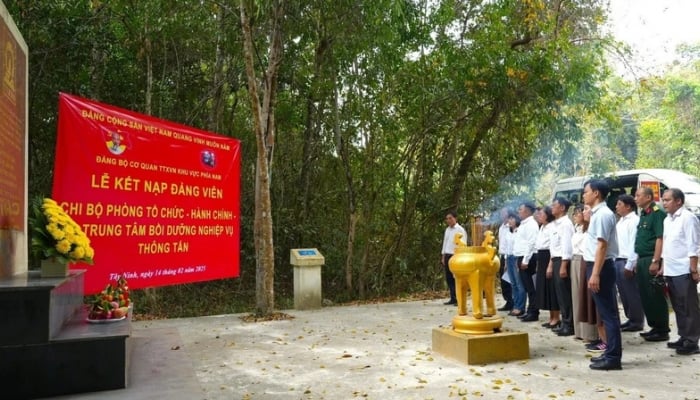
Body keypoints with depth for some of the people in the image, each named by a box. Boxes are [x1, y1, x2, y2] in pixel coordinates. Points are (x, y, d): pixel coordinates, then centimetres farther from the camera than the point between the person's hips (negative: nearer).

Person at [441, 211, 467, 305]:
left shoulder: (460, 230, -7)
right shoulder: (447, 230, 15)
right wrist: (443, 257, 14)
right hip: (447, 256, 7)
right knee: (449, 278, 7)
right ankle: (453, 298, 14)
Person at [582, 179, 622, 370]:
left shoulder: (603, 214, -15)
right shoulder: (597, 213, 15)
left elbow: (602, 246, -21)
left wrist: (595, 274, -24)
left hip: (601, 267, -10)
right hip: (597, 266, 10)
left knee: (608, 313, -5)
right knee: (607, 312, 14)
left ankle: (613, 357, 1)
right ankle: (610, 353, 23)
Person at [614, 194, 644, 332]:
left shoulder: (634, 221, -10)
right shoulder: (620, 222, 17)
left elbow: (634, 244, -15)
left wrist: (629, 265, -18)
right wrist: (615, 261, 12)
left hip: (627, 261, -8)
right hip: (617, 261, 8)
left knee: (632, 293, 0)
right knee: (623, 293, 13)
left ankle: (637, 322, 10)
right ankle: (630, 319, 23)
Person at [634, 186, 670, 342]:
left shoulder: (657, 213, -12)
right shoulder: (643, 214, 16)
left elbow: (660, 238, -18)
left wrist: (655, 261, -22)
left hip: (651, 259, -9)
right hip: (642, 259, 9)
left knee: (655, 296, -3)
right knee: (645, 295, 13)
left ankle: (662, 330, 6)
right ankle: (654, 327, 23)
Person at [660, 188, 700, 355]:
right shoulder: (667, 219, 14)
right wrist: (663, 267, 17)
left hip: (684, 271, -8)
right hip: (670, 271, 8)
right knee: (678, 307, 14)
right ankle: (683, 338, 23)